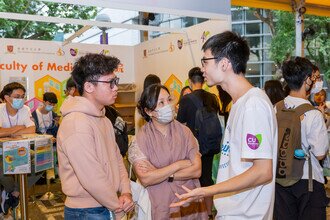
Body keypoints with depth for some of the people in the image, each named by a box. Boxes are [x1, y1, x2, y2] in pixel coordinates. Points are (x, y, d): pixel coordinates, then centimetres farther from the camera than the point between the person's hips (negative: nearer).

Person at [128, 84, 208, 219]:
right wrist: (178, 165, -15)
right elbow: (145, 179, -19)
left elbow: (197, 170, -10)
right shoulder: (141, 139, -10)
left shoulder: (184, 131, -4)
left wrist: (159, 174, -16)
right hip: (161, 206, -2)